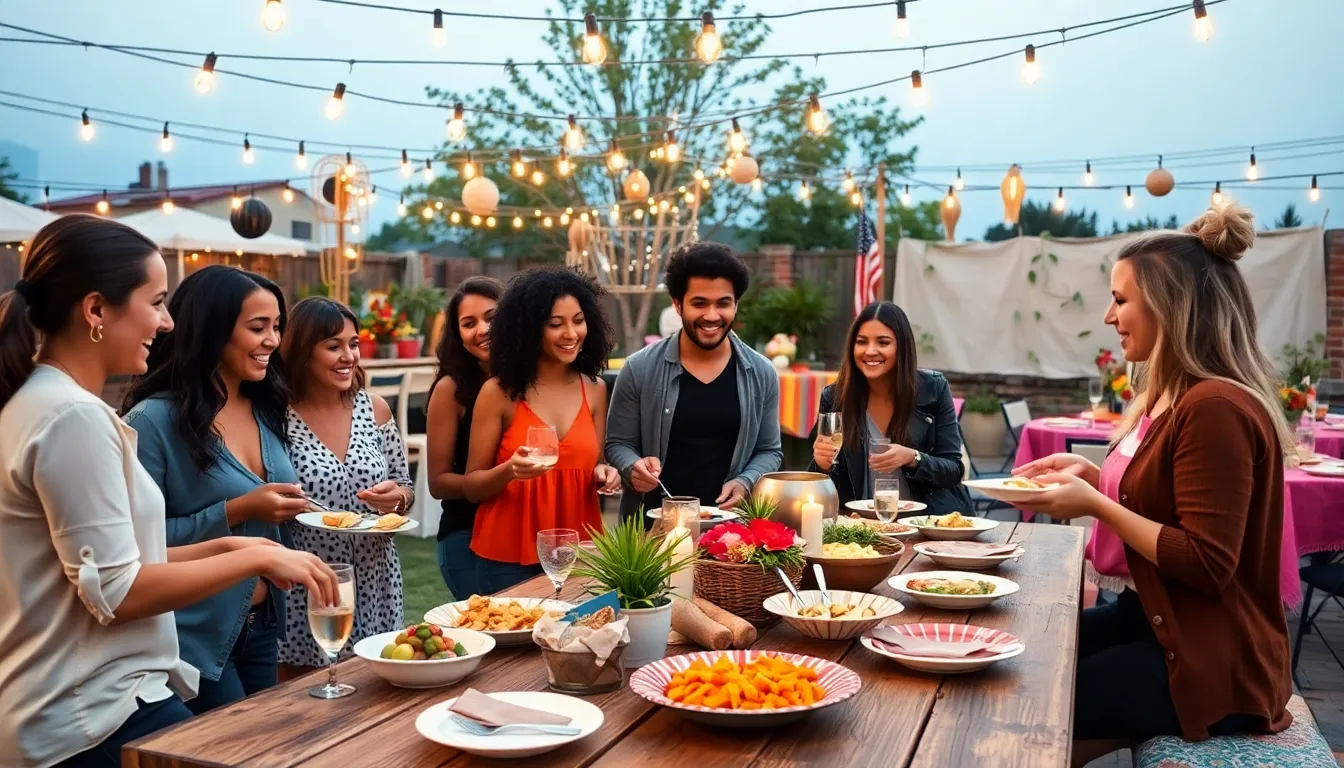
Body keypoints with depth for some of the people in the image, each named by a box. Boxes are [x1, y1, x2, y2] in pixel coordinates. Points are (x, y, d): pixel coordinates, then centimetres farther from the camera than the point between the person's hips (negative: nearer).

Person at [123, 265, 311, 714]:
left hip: (263, 625, 7)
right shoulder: (154, 420, -16)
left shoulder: (265, 410, 5)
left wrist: (286, 509, -1)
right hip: (197, 636, -7)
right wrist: (235, 512, -23)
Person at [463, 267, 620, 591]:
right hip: (509, 555, -3)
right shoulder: (499, 393, -8)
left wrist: (603, 474, -9)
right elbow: (472, 485, -4)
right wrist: (509, 471, -23)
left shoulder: (595, 390, 3)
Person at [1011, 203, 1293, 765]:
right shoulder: (1179, 395, 10)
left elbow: (1207, 564, -25)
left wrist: (1095, 505, -20)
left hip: (1212, 664, -10)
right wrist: (1092, 476, 3)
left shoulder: (1215, 407, -24)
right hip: (1162, 619, 10)